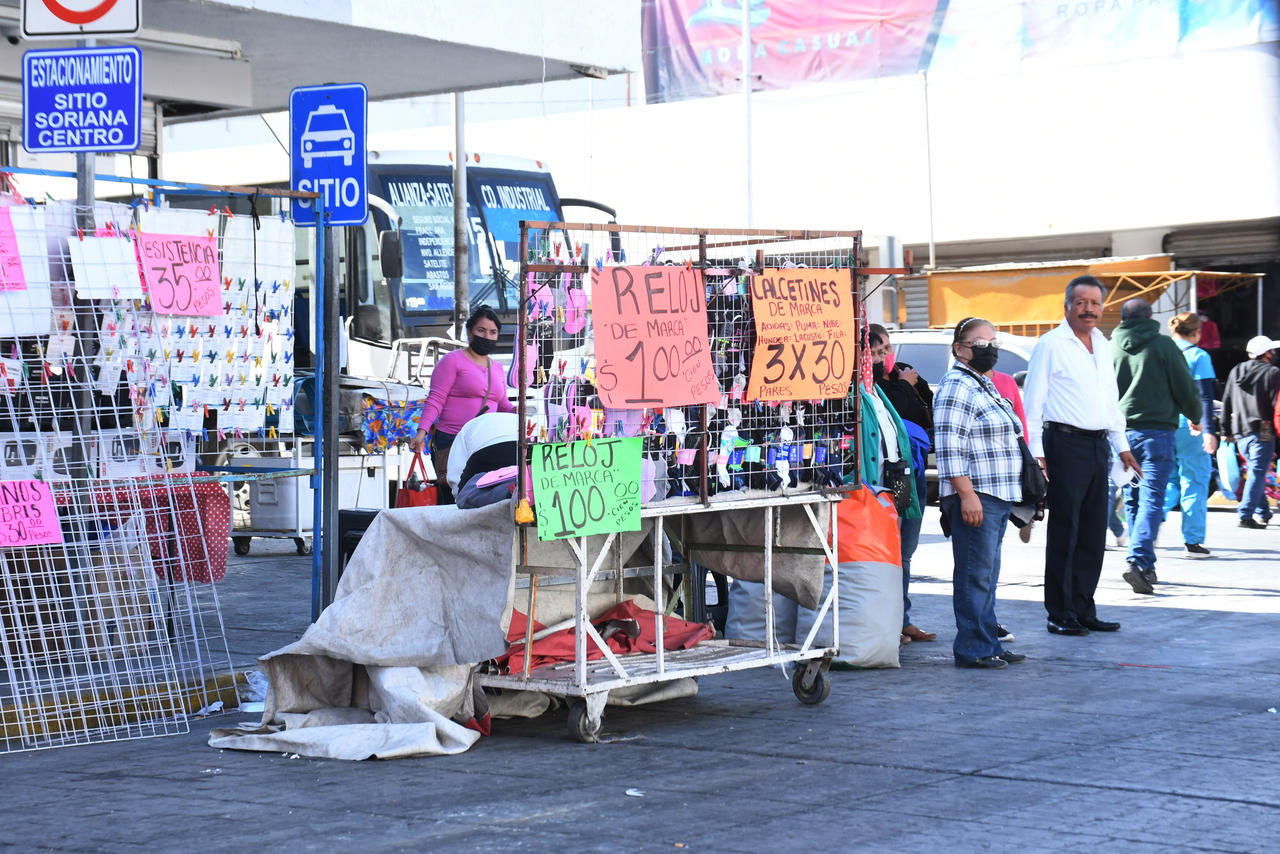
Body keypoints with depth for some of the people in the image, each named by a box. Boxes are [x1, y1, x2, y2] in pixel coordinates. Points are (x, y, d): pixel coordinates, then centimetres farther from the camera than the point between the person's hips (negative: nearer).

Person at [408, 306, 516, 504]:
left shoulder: (497, 369, 21)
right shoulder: (453, 360, 1)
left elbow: (503, 405, 26)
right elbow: (435, 399, -5)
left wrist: (515, 411, 3)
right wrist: (421, 432, -17)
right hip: (450, 443, -6)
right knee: (454, 504, -13)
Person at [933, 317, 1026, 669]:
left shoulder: (984, 385, 20)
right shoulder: (956, 386, -11)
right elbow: (950, 448, -19)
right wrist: (967, 495, -24)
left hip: (998, 496, 10)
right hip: (975, 497, -10)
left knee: (988, 575, 13)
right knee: (975, 574, -8)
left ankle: (989, 644, 18)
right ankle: (973, 649, -5)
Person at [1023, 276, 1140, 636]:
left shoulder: (1103, 345, 16)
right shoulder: (1050, 344, -5)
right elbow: (1033, 402, -7)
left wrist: (1121, 445, 22)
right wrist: (1037, 454, -13)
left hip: (1098, 445, 7)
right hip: (1065, 444, -7)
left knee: (1093, 534, 8)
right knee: (1064, 533, -4)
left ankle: (1083, 610, 15)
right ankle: (1060, 615, 1)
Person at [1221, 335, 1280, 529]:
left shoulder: (1236, 371, 11)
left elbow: (1226, 403, 15)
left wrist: (1226, 431, 20)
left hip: (1240, 433, 6)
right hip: (1262, 432, -6)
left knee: (1256, 471, 19)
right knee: (1257, 473, -5)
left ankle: (1263, 512, 25)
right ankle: (1246, 515, -12)